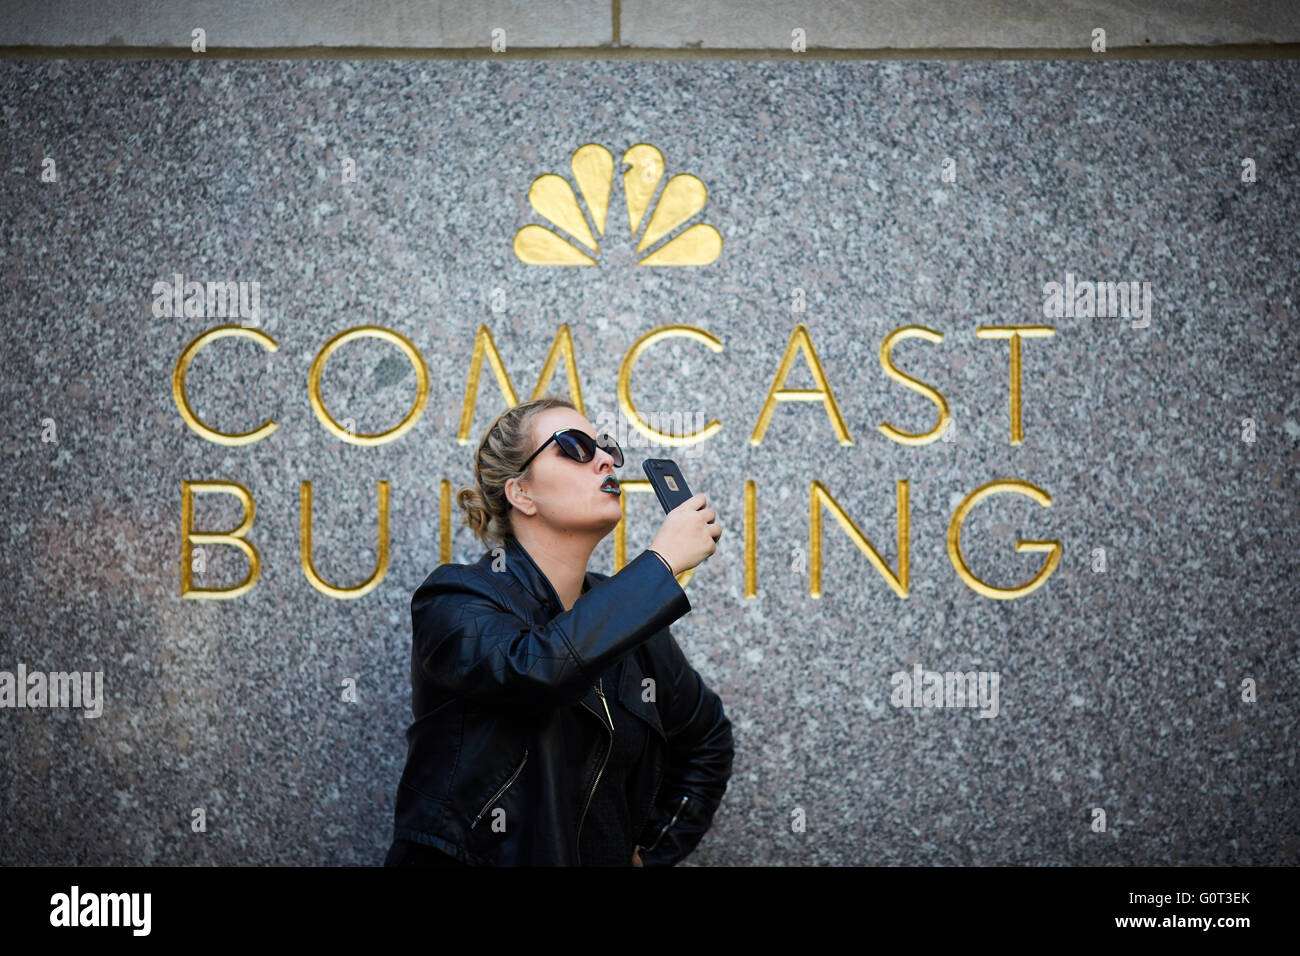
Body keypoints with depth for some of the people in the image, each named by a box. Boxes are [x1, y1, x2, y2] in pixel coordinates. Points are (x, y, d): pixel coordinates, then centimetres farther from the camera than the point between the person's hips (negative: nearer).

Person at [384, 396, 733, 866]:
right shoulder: (454, 603, -6)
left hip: (605, 858, 3)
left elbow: (708, 740, 24)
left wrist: (655, 852, 12)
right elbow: (535, 669, -26)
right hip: (469, 857, -3)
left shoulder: (625, 614, 11)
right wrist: (662, 561, -17)